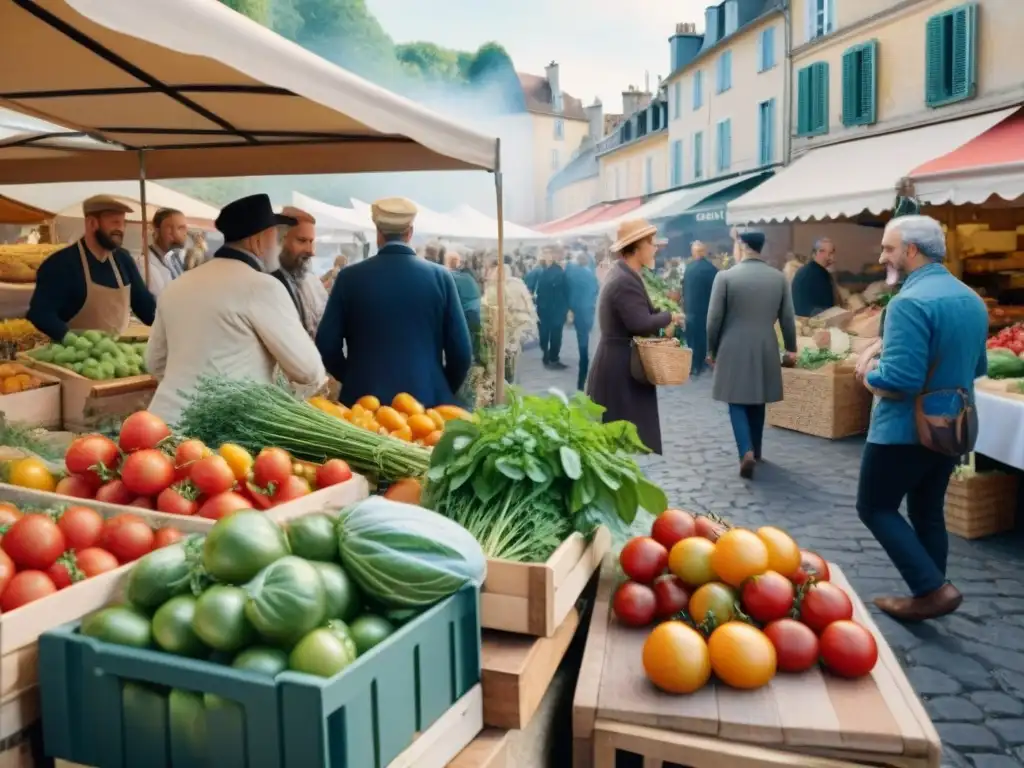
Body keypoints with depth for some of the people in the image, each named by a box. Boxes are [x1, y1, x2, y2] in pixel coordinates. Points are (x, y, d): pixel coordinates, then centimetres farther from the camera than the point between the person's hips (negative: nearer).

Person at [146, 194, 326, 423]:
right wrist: (315, 382, 15)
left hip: (167, 420, 8)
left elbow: (156, 362, 22)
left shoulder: (178, 285, 12)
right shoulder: (261, 286, -10)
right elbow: (306, 368, -7)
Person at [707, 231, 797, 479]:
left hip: (734, 349, -3)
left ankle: (746, 451, -14)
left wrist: (712, 349, 5)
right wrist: (791, 348, 18)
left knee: (737, 401, 3)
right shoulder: (779, 278, 0)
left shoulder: (725, 276, -10)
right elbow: (787, 318, 5)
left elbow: (714, 319, -8)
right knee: (757, 401, 17)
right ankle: (755, 450, 28)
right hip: (765, 349, 4)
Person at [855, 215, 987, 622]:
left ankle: (934, 590, 1)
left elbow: (900, 379, -27)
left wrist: (871, 374, -8)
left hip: (905, 429, -8)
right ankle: (927, 596, 26)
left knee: (875, 508, 7)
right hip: (951, 426, 8)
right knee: (927, 512, 18)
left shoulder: (910, 302, -22)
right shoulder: (971, 299, 8)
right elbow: (977, 367, 18)